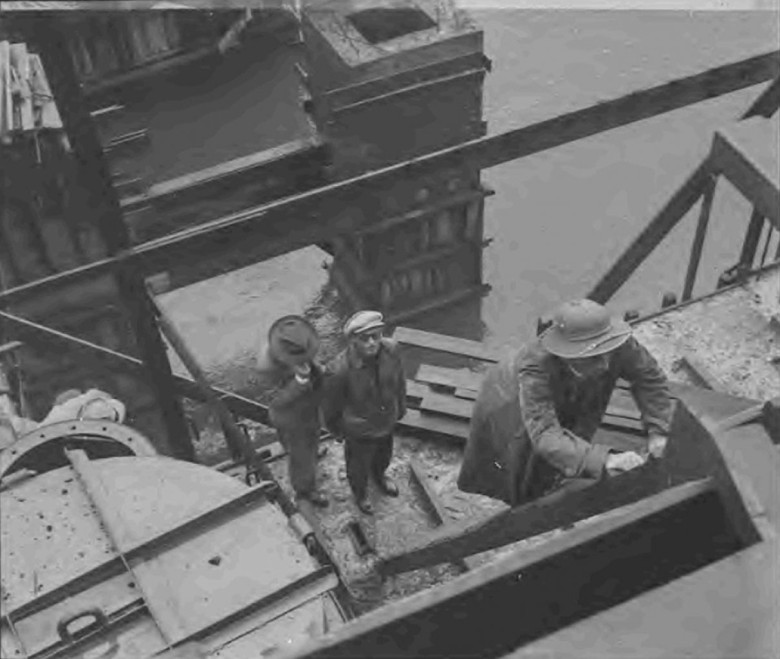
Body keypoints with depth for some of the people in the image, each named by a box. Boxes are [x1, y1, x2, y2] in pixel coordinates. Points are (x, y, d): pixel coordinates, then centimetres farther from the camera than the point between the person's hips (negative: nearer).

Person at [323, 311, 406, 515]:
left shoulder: (391, 350, -28)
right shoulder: (339, 370, -39)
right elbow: (331, 405, -18)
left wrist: (401, 406, 11)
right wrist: (336, 429, 0)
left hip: (387, 422, 4)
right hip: (359, 430, -4)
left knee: (384, 456, 34)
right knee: (359, 465, 27)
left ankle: (379, 475, 70)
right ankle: (360, 493, 61)